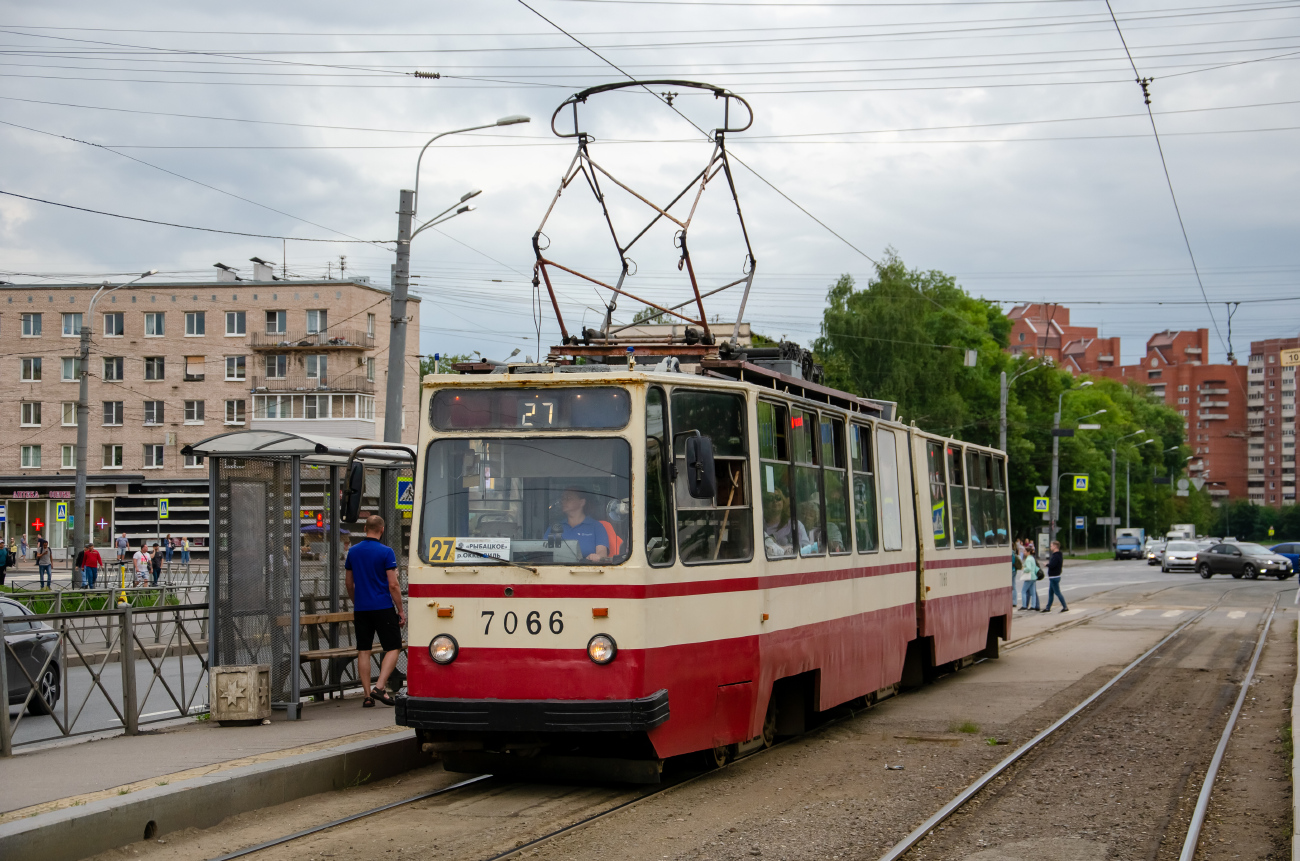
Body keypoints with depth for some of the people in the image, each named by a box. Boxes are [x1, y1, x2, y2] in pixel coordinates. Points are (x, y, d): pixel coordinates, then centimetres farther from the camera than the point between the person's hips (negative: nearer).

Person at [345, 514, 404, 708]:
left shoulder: (353, 551, 7)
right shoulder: (386, 552, -9)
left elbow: (348, 583, 14)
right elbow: (393, 585, -11)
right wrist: (401, 611, -4)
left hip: (361, 608, 5)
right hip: (383, 607, -5)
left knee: (363, 651, 7)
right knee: (393, 648, 3)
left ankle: (367, 695, 4)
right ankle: (380, 687, -12)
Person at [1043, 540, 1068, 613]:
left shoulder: (1056, 556, -21)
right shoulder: (1059, 555, 12)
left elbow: (1051, 565, -29)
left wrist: (1047, 564, -8)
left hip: (1054, 577, -11)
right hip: (1053, 577, 11)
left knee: (1057, 592, -5)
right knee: (1050, 593, 15)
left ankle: (1065, 607, -2)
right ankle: (1048, 608, 20)